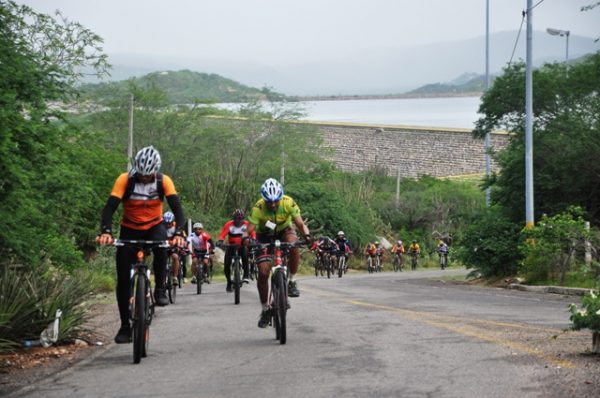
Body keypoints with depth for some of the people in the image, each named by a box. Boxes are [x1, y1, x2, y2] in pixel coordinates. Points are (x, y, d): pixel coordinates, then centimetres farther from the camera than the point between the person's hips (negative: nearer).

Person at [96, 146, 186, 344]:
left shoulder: (164, 181, -17)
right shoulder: (125, 179, -20)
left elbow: (176, 207, -25)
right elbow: (110, 207, -27)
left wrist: (179, 233, -42)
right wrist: (106, 231, -44)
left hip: (154, 226, 0)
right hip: (130, 229, 0)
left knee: (161, 245, -37)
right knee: (123, 279, -6)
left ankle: (160, 289, -17)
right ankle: (125, 326, 6)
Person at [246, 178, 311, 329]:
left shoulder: (288, 203, -28)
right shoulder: (258, 208, -30)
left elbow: (300, 223, -29)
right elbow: (250, 230, -31)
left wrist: (306, 235, -49)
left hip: (284, 230, 0)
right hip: (265, 235, 0)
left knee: (293, 246, -36)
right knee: (263, 272, -11)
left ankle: (292, 281, -17)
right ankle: (265, 309, 6)